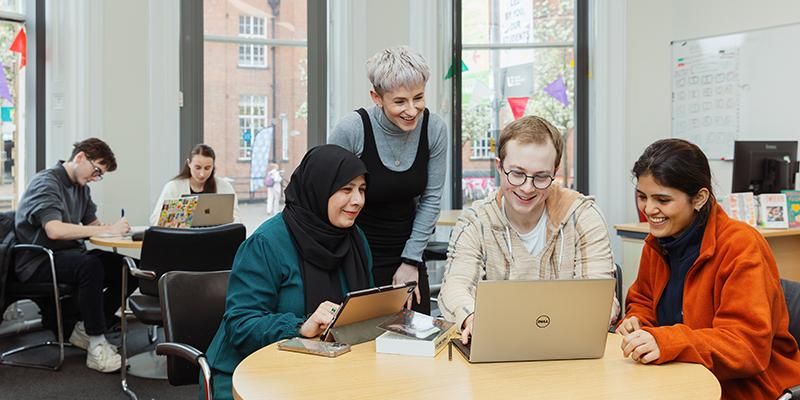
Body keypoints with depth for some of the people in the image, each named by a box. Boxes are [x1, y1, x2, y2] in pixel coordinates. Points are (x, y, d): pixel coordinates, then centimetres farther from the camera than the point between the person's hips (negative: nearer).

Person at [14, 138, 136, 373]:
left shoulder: (81, 187, 14)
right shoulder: (46, 183, -14)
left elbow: (92, 224, 14)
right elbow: (54, 230, -29)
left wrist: (116, 228, -9)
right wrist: (107, 229, -30)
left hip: (68, 254, 8)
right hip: (38, 262, -8)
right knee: (90, 265, -38)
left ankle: (85, 331, 0)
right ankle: (96, 345, -29)